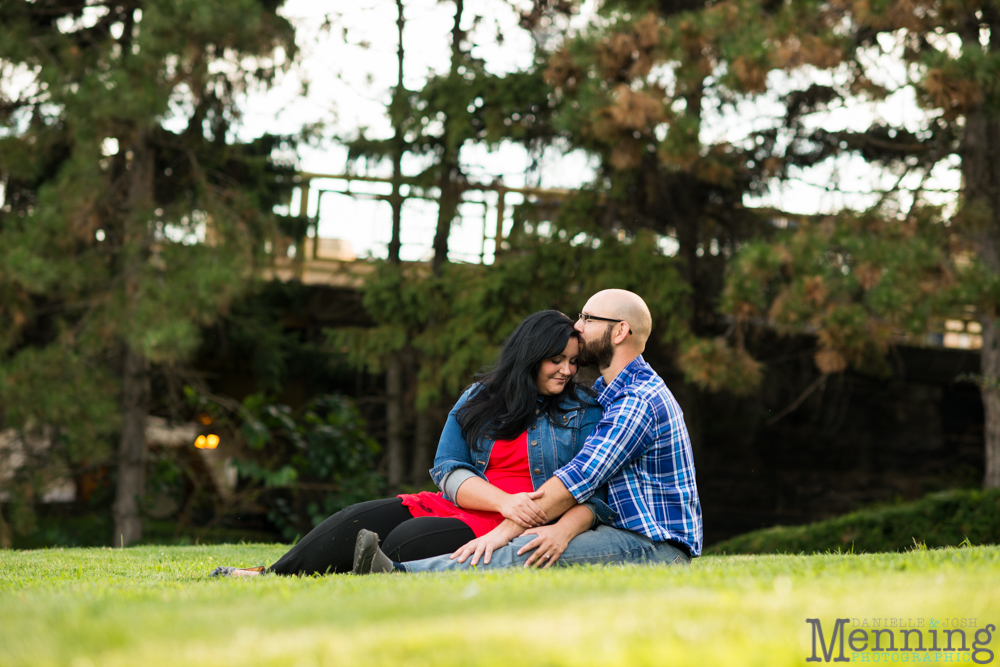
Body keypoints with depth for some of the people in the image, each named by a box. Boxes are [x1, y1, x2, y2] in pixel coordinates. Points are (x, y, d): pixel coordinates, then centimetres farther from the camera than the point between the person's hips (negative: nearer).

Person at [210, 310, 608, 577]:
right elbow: (448, 471, 3)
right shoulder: (477, 401, 13)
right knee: (363, 521, -20)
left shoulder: (583, 412, 6)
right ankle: (270, 579, -11)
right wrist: (503, 501, -16)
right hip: (463, 506, 4)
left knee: (406, 540, -27)